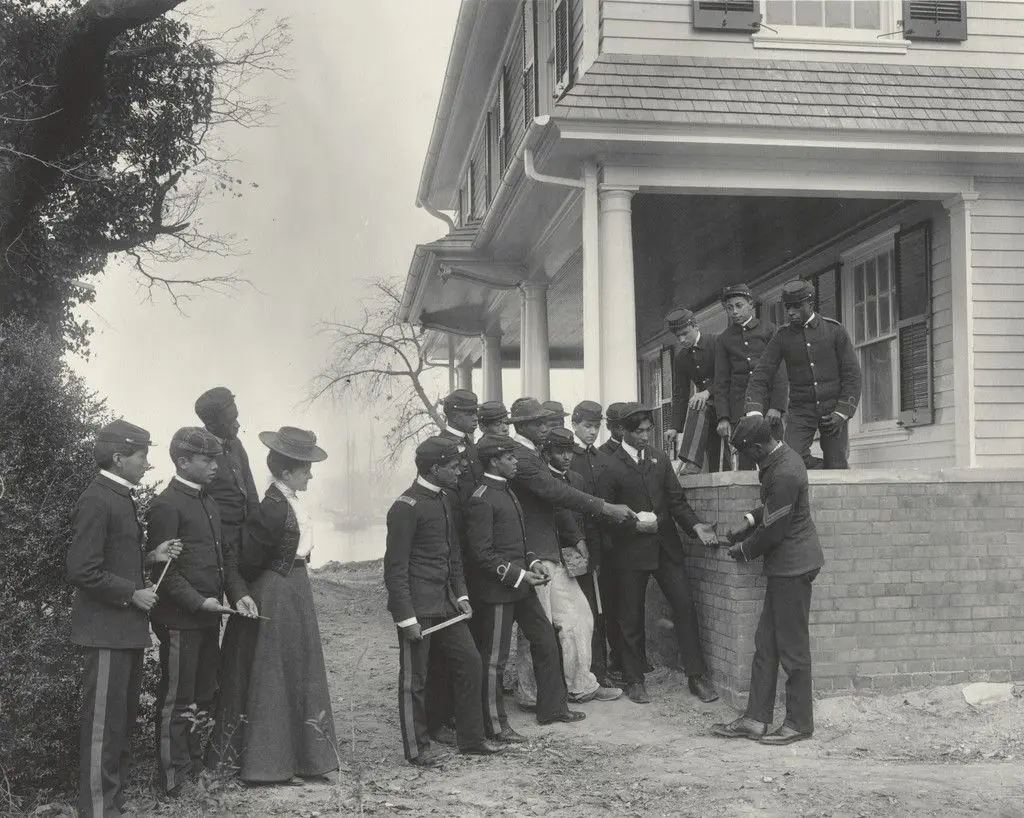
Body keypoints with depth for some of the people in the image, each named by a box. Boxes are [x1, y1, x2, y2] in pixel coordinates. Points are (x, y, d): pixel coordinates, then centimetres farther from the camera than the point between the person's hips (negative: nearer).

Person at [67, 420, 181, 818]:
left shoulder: (120, 497, 14)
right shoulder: (97, 500, -17)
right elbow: (82, 570, -22)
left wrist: (151, 557, 8)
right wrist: (132, 593, -17)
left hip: (127, 627, 10)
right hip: (107, 628, -10)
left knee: (125, 714, 17)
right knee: (103, 720, -2)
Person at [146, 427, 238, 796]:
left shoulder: (208, 503, 14)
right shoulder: (166, 506, -13)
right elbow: (163, 569, -16)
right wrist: (198, 602, -20)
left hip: (208, 617, 8)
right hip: (180, 620, -8)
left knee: (204, 696, 15)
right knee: (176, 701, 2)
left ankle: (195, 765, 28)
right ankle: (174, 779, 11)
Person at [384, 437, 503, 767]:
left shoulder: (445, 499, 10)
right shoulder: (406, 508, -16)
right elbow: (395, 568, -16)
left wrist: (461, 594, 9)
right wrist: (406, 618, -17)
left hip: (446, 602, 8)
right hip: (418, 606, -8)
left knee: (470, 662, 10)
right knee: (415, 678, 4)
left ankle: (471, 738, 22)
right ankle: (417, 749, 17)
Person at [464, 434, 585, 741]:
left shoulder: (506, 492, 13)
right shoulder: (481, 501, -17)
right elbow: (482, 554, -19)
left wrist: (532, 561, 6)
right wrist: (518, 575, -20)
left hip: (520, 587, 10)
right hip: (497, 590, -10)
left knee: (546, 641, 15)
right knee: (494, 657, 1)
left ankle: (552, 708, 28)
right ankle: (495, 725, 12)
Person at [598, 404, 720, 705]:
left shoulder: (659, 459, 8)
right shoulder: (611, 466, -6)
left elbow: (676, 500, 7)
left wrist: (695, 526, -9)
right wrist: (634, 523, -19)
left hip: (666, 545, 4)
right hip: (631, 551, -4)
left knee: (685, 607, 0)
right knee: (632, 617, 6)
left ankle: (696, 676, 10)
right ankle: (634, 680, 21)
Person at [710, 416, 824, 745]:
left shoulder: (784, 474, -24)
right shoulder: (783, 457, 7)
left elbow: (772, 532, -19)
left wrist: (744, 551, -4)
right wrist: (750, 520, 9)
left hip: (792, 566, -10)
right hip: (786, 566, 10)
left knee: (792, 647, 1)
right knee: (766, 643, 11)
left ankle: (799, 723, 13)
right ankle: (755, 719, 17)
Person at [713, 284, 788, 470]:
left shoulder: (768, 329, 7)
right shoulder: (724, 340, 13)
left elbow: (780, 371, 1)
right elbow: (721, 382, 11)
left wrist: (777, 406, -10)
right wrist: (723, 418, 1)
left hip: (769, 405, -1)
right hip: (739, 409, 2)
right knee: (744, 463, -4)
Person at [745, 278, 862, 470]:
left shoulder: (834, 330, 2)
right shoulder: (782, 337, 5)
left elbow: (852, 374, 1)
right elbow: (760, 376, 1)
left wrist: (842, 413, -10)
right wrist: (754, 412, -16)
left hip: (833, 409, -1)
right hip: (800, 411, 1)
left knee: (837, 469, -6)